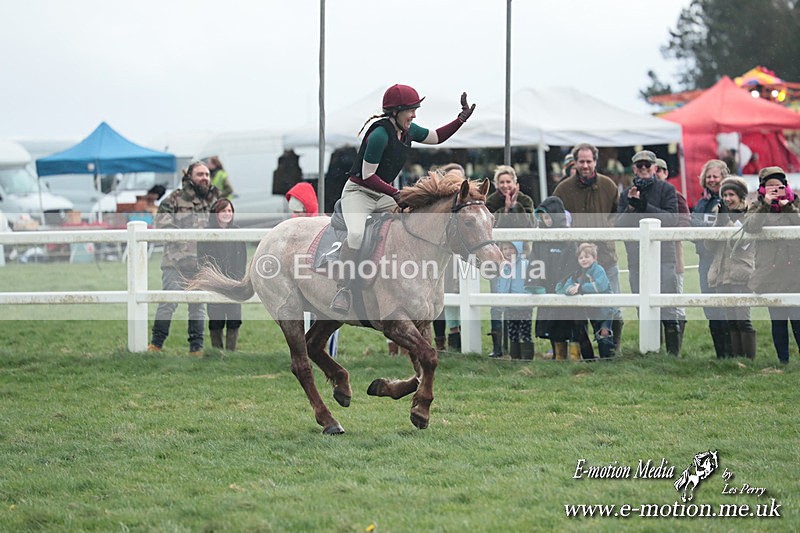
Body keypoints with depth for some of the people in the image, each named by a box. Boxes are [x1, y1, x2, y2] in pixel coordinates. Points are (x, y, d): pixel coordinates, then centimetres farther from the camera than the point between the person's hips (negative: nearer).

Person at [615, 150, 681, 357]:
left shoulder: (666, 189, 5)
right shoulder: (626, 194, 15)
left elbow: (672, 218, -9)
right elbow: (619, 224, 5)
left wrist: (644, 206, -14)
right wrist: (631, 206, -11)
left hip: (663, 256, -3)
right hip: (636, 259, 3)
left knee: (668, 312, -8)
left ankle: (673, 353, -5)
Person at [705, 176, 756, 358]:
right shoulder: (723, 216, 19)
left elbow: (742, 241, -13)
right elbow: (709, 246, 10)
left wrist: (727, 221, -13)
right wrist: (718, 222, -2)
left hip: (740, 275, -6)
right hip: (721, 275, 6)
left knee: (742, 319, -14)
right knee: (731, 322, 5)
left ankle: (750, 360, -13)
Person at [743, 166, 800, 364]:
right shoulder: (758, 207, 10)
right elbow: (749, 226, -9)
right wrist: (765, 205, -15)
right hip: (770, 272, 1)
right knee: (777, 320, 3)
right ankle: (783, 361, 10)